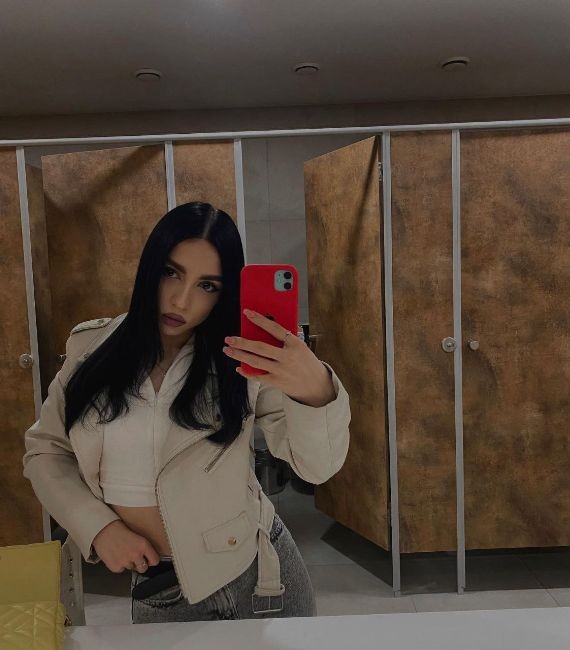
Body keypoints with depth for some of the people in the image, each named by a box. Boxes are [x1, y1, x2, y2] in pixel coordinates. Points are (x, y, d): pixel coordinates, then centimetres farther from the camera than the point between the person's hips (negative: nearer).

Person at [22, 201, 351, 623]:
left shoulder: (244, 360, -13)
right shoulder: (92, 346, -5)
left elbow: (318, 465, -21)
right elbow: (45, 450, 5)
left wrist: (316, 390, -42)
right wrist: (97, 526, -10)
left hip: (253, 573, -1)